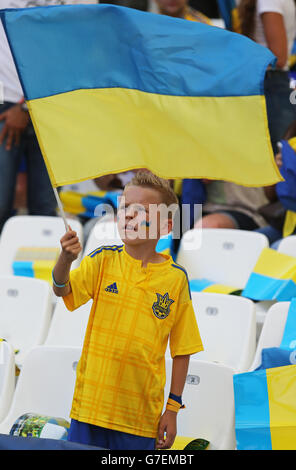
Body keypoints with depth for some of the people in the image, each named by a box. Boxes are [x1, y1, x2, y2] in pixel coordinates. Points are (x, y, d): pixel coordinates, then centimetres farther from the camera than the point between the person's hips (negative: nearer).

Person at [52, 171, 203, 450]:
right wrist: (66, 260, -34)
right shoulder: (104, 260, 2)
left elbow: (182, 350, 3)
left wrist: (173, 408, 2)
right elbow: (63, 290, -13)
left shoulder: (176, 278, -1)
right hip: (91, 405, 1)